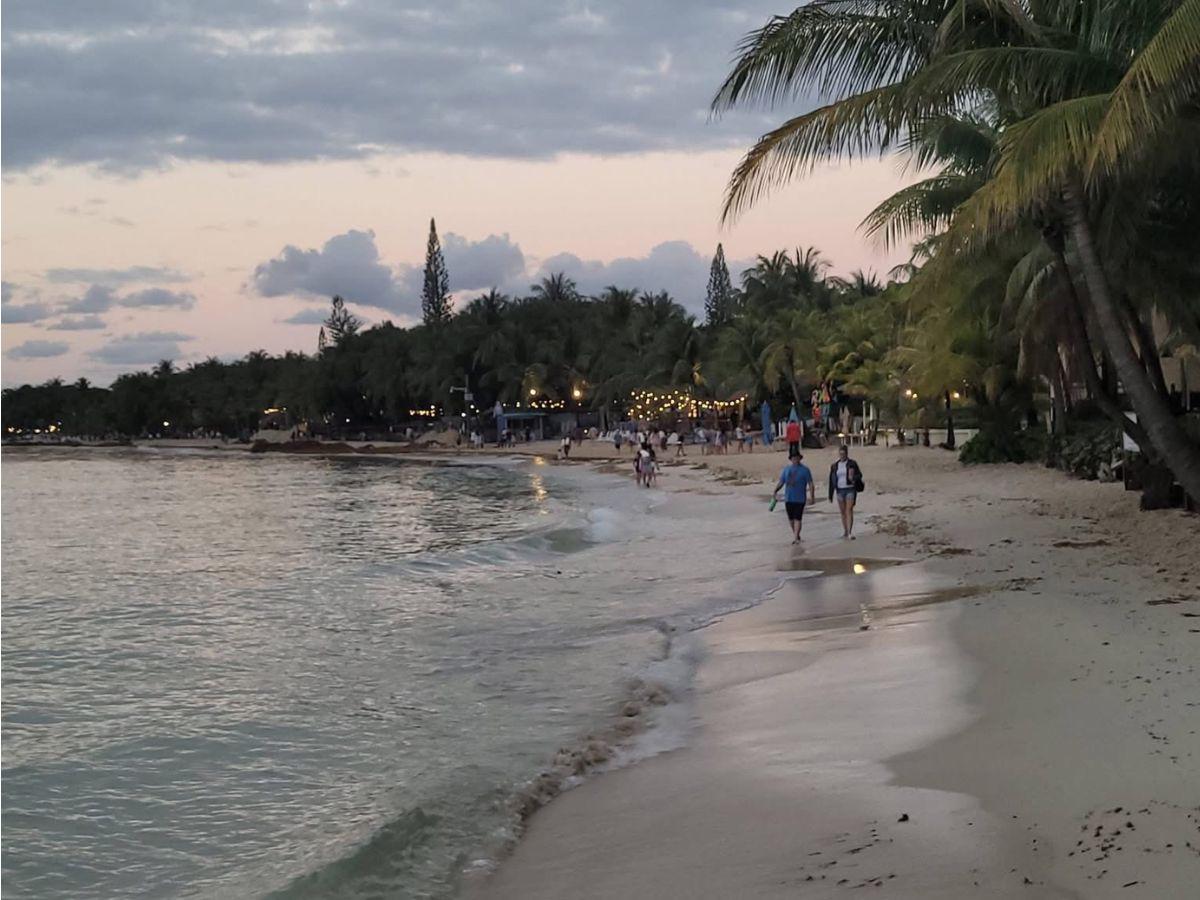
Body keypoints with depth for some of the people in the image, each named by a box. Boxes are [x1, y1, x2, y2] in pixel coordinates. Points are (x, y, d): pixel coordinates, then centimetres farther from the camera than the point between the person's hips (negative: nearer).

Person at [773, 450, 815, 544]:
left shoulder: (805, 470, -1)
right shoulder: (786, 469, 10)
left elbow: (810, 484, -3)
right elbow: (781, 482, 12)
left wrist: (812, 496, -12)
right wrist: (775, 491, -2)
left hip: (800, 499, -4)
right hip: (788, 498, 4)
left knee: (797, 518, -9)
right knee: (791, 518, 10)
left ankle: (795, 537, -10)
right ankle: (796, 535, 27)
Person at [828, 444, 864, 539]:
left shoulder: (852, 464, 0)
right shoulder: (834, 466, 8)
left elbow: (859, 475, 2)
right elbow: (831, 481, 9)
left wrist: (853, 478, -22)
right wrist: (830, 495, 7)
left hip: (850, 489, -3)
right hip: (840, 491, 3)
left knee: (849, 510, -13)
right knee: (843, 512, 9)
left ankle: (850, 532, -17)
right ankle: (845, 531, 21)